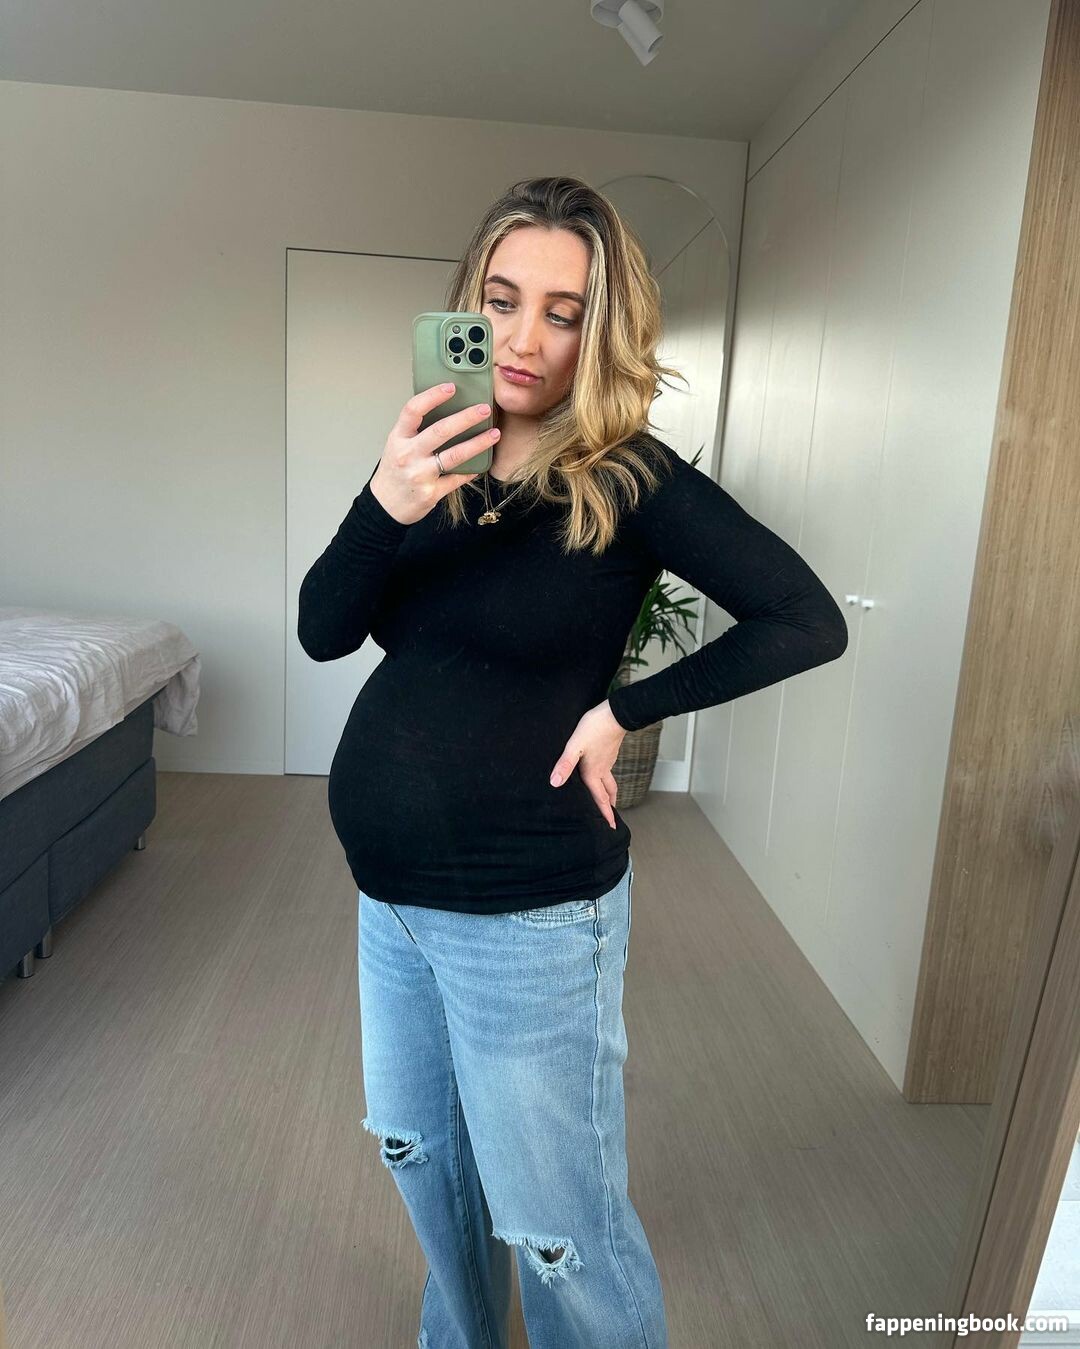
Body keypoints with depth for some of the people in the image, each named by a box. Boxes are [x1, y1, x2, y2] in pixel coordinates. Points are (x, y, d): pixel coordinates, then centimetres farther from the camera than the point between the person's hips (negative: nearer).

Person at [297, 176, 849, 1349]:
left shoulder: (631, 482, -13)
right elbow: (323, 633, -7)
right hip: (390, 896, 7)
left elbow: (807, 623, -15)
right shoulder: (436, 459, 1)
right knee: (419, 1153, 28)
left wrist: (624, 709, -15)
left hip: (527, 912, -6)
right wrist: (382, 509, -26)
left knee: (557, 1228, 11)